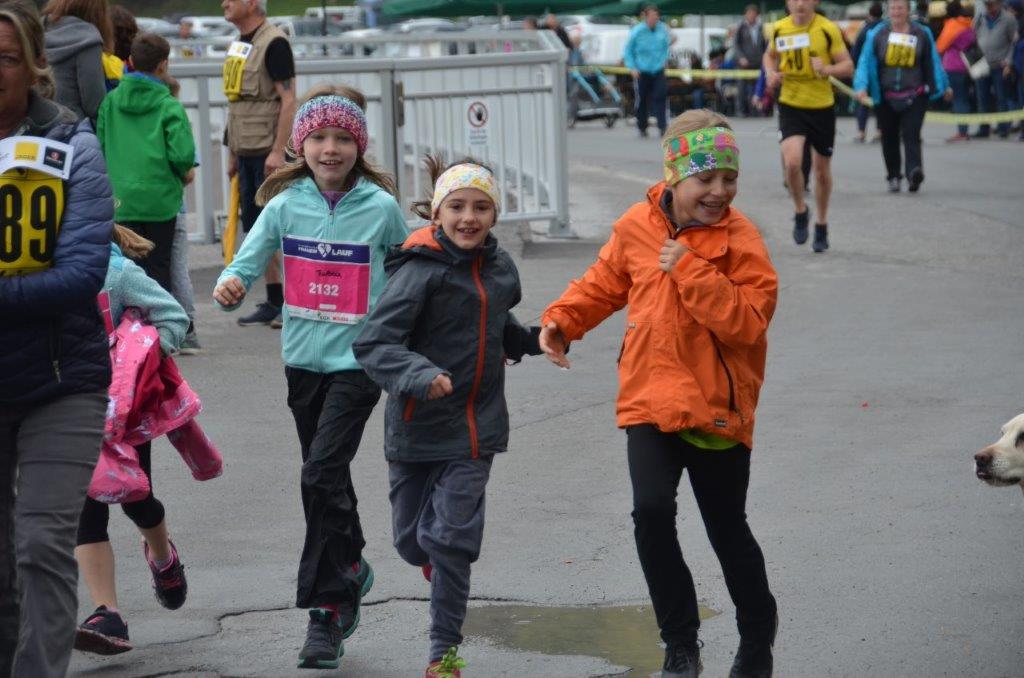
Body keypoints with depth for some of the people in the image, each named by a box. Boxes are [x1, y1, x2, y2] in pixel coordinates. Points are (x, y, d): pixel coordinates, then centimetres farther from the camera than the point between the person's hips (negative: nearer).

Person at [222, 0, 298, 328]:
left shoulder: (273, 42, -13)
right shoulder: (238, 43, 14)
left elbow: (289, 100, -17)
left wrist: (278, 152, -22)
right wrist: (232, 153, 19)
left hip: (269, 151, -8)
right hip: (246, 151, 8)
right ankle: (274, 301, 14)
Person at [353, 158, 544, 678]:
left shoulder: (499, 267, 5)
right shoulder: (420, 269, -16)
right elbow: (373, 343, -23)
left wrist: (534, 341, 12)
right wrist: (420, 376, -39)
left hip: (475, 425, 3)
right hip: (417, 425, -3)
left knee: (451, 540, -6)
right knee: (412, 540, 9)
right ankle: (436, 561, 46)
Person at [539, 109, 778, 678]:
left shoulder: (739, 238, -10)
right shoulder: (637, 226, 1)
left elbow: (748, 321, -21)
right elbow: (603, 283, 19)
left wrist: (689, 269, -24)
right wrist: (562, 319, 5)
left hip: (717, 408, -2)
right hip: (650, 401, 2)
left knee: (728, 530, 9)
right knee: (651, 511, -16)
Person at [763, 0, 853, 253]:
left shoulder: (828, 30, -10)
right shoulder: (779, 29, -1)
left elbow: (848, 66, -5)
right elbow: (770, 55, 19)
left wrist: (827, 69, -26)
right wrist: (771, 73, -2)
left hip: (822, 107, -1)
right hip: (790, 106, 1)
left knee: (822, 169, 11)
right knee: (791, 161, -20)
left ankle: (821, 225, 31)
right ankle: (800, 211, 6)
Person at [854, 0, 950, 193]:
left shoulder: (922, 34, 5)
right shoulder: (877, 34, 2)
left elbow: (933, 62, 15)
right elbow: (865, 62, 0)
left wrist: (944, 87, 22)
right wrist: (862, 86, -14)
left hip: (914, 96, -1)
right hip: (885, 97, 1)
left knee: (911, 135, -16)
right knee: (889, 138, 9)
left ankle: (914, 172, -29)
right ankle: (893, 177, 21)